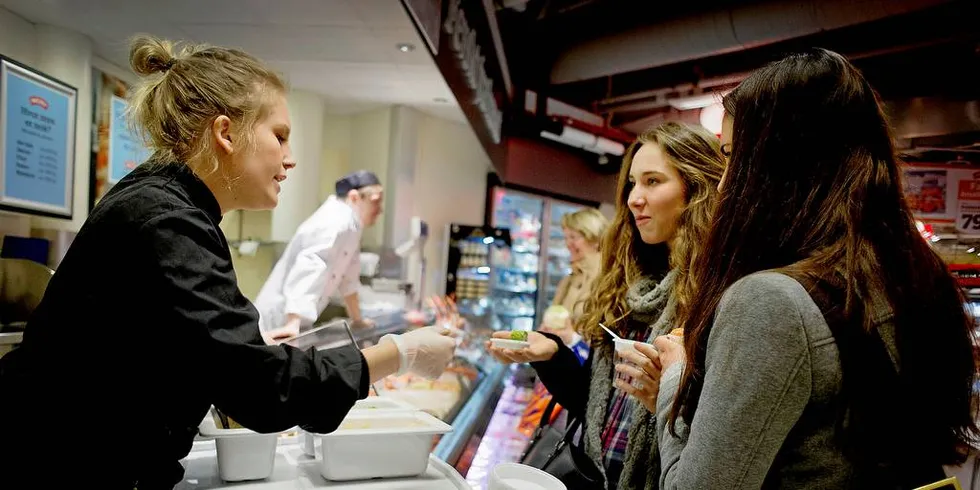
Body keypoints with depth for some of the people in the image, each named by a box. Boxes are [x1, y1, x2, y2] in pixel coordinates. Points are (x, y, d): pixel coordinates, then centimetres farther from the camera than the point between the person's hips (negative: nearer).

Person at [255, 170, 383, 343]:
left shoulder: (350, 224, 8)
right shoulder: (337, 223, -21)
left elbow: (348, 276, 17)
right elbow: (309, 270, -33)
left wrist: (357, 319, 23)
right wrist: (293, 324, -42)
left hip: (296, 320, 10)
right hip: (279, 321, -9)